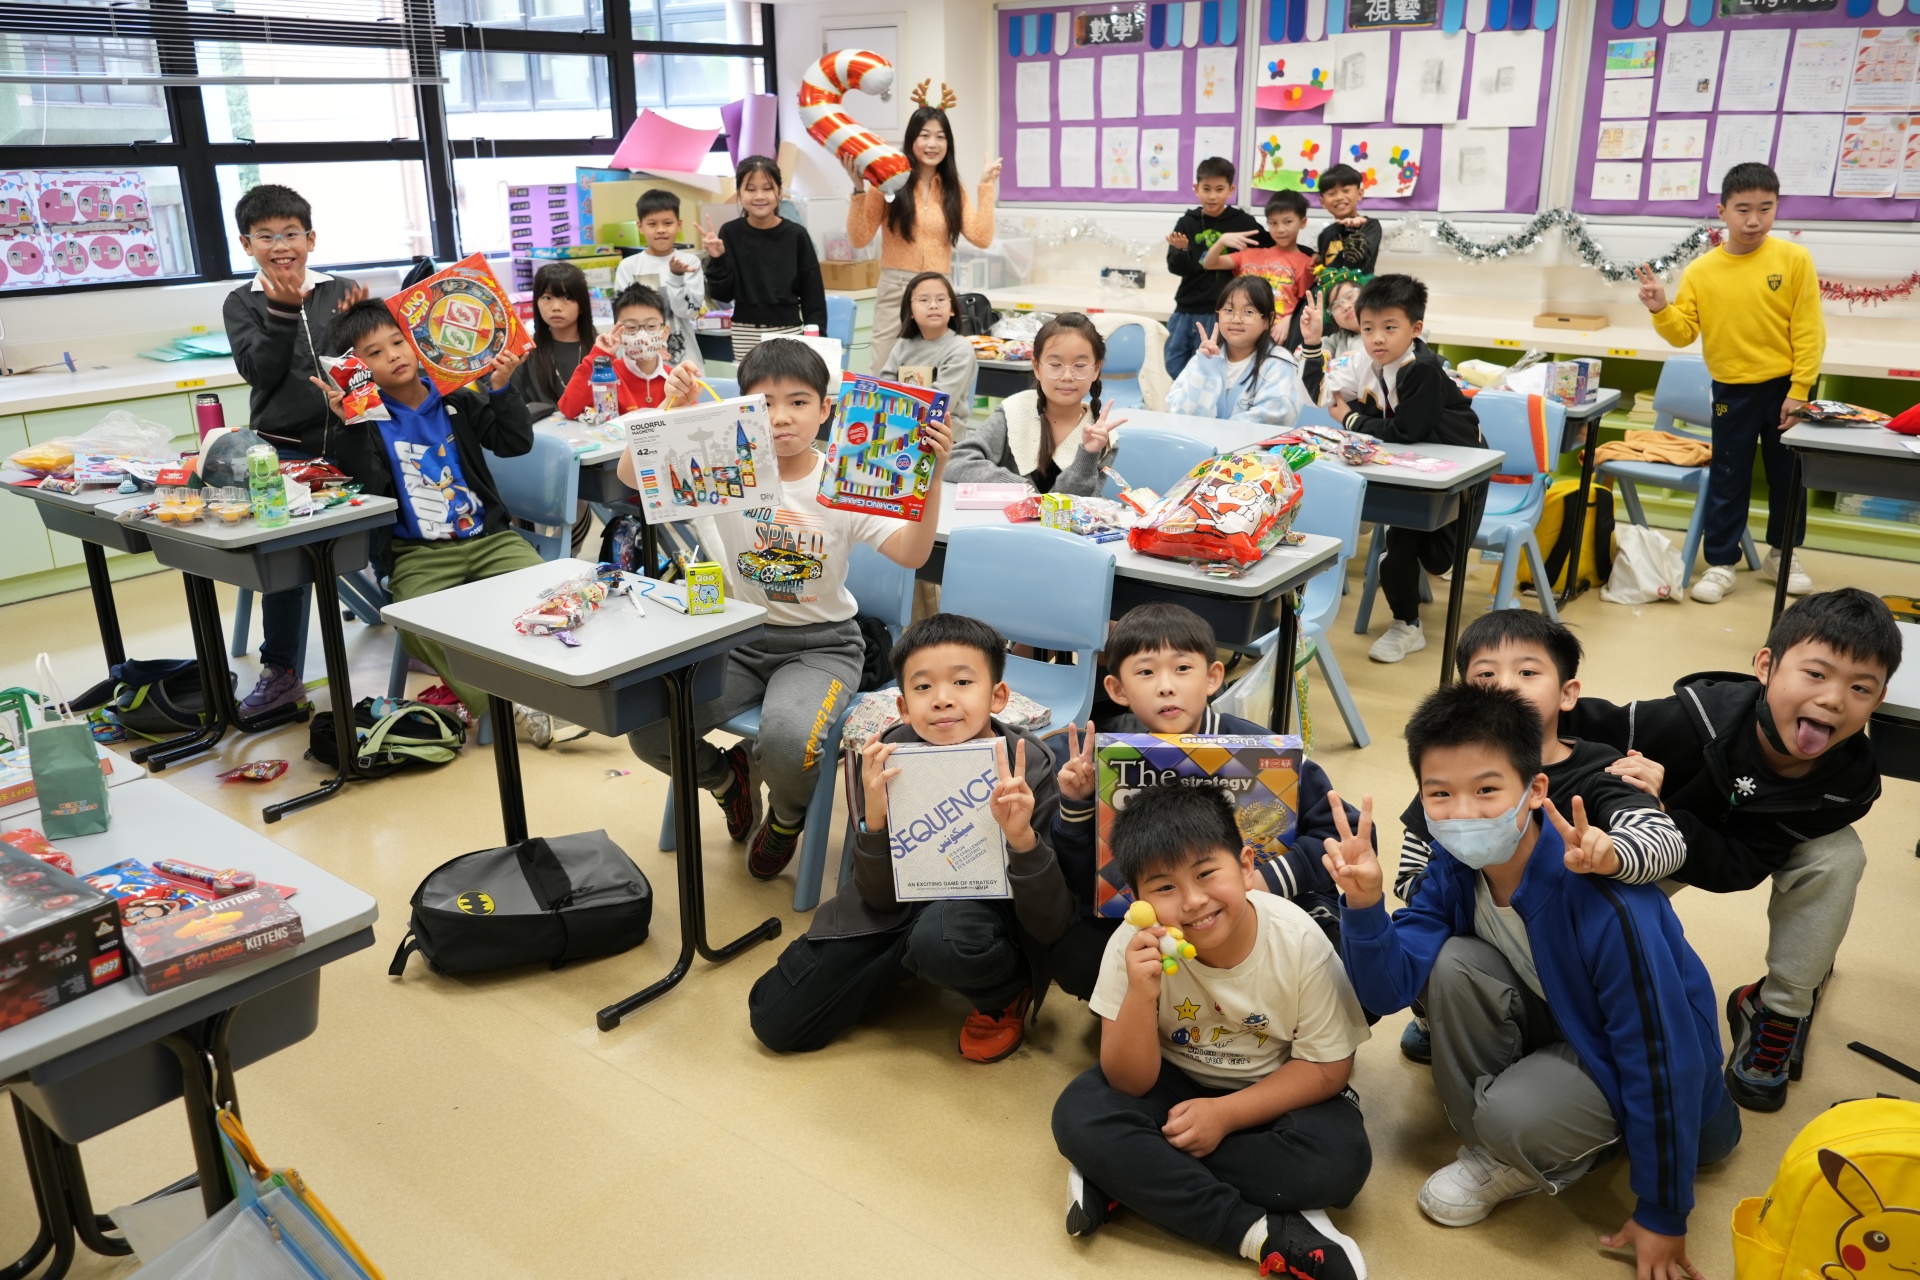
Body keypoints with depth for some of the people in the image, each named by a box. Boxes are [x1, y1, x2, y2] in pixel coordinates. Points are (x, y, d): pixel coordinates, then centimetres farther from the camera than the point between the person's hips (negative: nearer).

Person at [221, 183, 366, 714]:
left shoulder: (341, 290, 7)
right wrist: (283, 310, -16)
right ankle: (280, 670, 2)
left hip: (348, 439, 0)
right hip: (283, 449, 0)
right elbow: (261, 372, -7)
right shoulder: (243, 303, 7)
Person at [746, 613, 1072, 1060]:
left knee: (943, 937, -37)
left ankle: (1007, 994, -2)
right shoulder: (890, 757, -19)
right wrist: (874, 820, -32)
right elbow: (881, 900, -13)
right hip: (901, 904, 3)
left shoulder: (1030, 766, -25)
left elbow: (1050, 926, -24)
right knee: (776, 1022, -3)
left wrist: (1023, 838, -43)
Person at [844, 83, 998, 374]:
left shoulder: (953, 189, 11)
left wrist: (986, 187, 0)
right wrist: (859, 190, -12)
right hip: (895, 290, -3)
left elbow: (981, 238, 0)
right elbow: (859, 239, -3)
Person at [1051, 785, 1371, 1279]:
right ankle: (1260, 1232, -23)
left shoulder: (1300, 942, -23)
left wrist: (1226, 1114, -23)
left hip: (1272, 1092, 0)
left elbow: (1328, 1068, -12)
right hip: (1173, 1084, 0)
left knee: (1341, 1158, -29)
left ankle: (1124, 1182, -21)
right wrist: (1141, 996, -38)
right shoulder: (1135, 946, -22)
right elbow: (1129, 1084, -19)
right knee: (1080, 1117, -25)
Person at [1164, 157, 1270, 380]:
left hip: (1223, 312, -3)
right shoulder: (1187, 223, 3)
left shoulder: (1243, 222, -3)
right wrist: (1181, 250, -18)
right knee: (1173, 367, 9)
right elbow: (1177, 268, 1)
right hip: (1186, 310, 3)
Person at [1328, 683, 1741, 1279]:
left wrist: (1662, 1216, -18)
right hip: (1553, 1017, 6)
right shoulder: (1453, 866, -16)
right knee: (1452, 964, -22)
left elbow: (1662, 1062, -27)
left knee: (1518, 1117, -32)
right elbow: (1389, 989, -20)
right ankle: (1488, 1141, 0)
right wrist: (1363, 904, -40)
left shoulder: (1608, 908, -36)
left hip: (1628, 1057, -6)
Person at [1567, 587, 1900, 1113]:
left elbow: (1736, 869, -34)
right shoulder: (1698, 718, -39)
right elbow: (1580, 725, -29)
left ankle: (1778, 1013, -6)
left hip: (1733, 853, 2)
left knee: (1838, 855, -25)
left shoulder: (1849, 782, -30)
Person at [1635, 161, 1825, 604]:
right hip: (1732, 390, 0)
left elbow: (1809, 331, -7)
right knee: (1727, 479, 5)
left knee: (1788, 476, 13)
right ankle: (1721, 563, 14)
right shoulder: (1701, 270, -5)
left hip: (1785, 386, 0)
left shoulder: (1794, 259, -8)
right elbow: (1684, 332, -3)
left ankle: (1782, 554, 30)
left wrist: (1799, 390, -11)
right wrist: (1661, 310, -22)